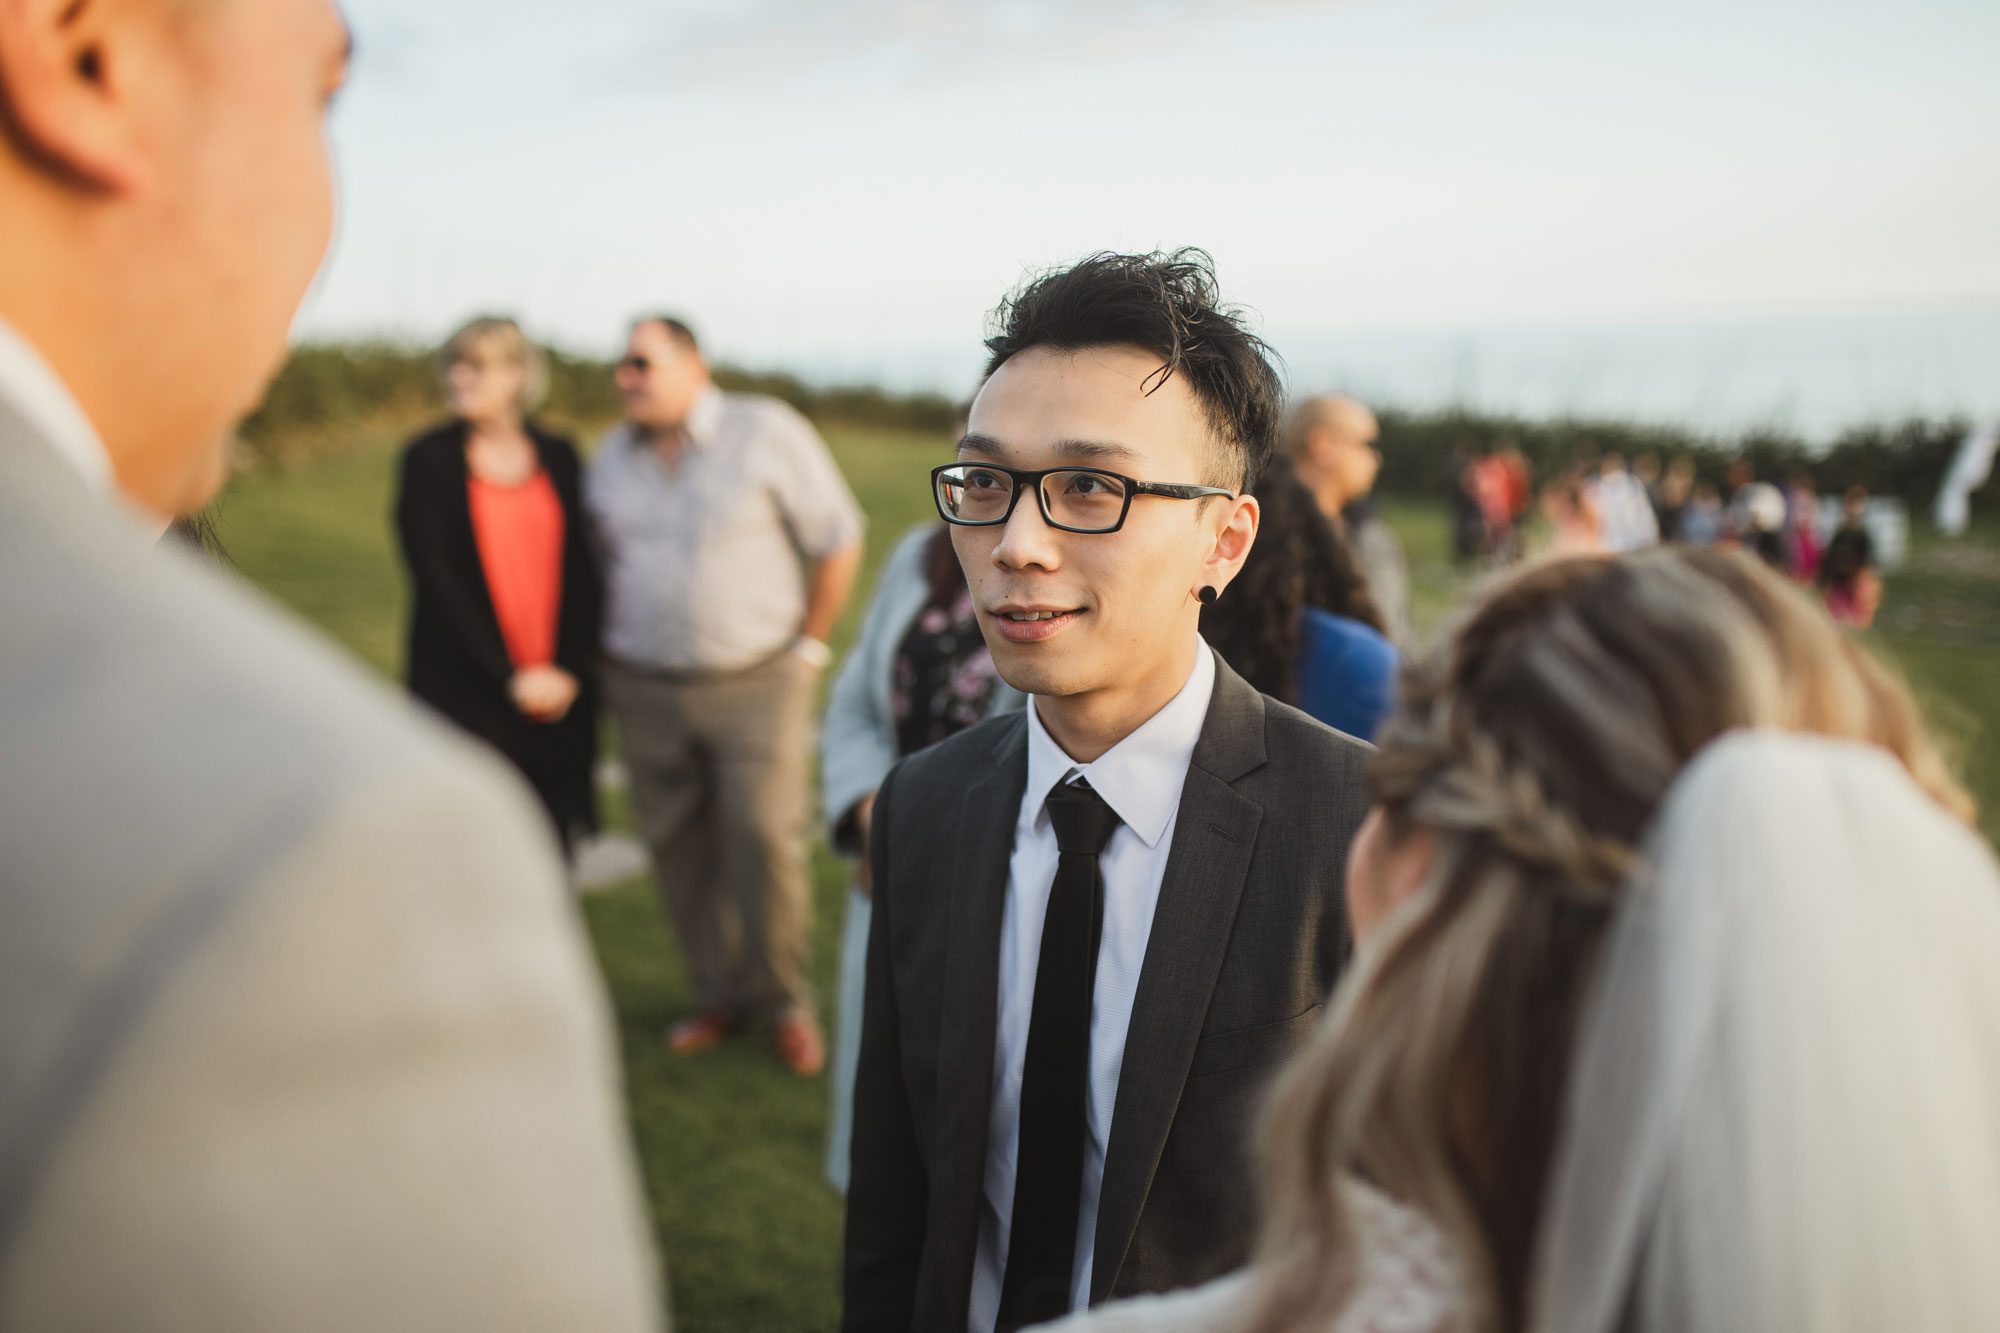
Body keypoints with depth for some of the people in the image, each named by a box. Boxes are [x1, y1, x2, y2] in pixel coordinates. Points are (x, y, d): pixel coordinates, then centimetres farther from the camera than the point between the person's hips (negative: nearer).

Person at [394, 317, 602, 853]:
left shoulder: (558, 456, 7)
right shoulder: (428, 458, -1)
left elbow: (582, 572, 7)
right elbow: (435, 578, -7)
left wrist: (569, 669, -4)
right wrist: (508, 677, -11)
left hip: (559, 694, 3)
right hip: (466, 694, -2)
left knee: (551, 844, 6)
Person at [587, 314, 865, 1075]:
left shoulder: (767, 432, -6)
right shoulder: (612, 457, 8)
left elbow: (839, 540, -2)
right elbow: (598, 560, 18)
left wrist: (806, 644, -2)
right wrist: (609, 652, 8)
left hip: (756, 684, -4)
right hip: (646, 691, 4)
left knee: (766, 838, -7)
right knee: (679, 849, 6)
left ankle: (783, 1000, 12)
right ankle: (720, 998, 21)